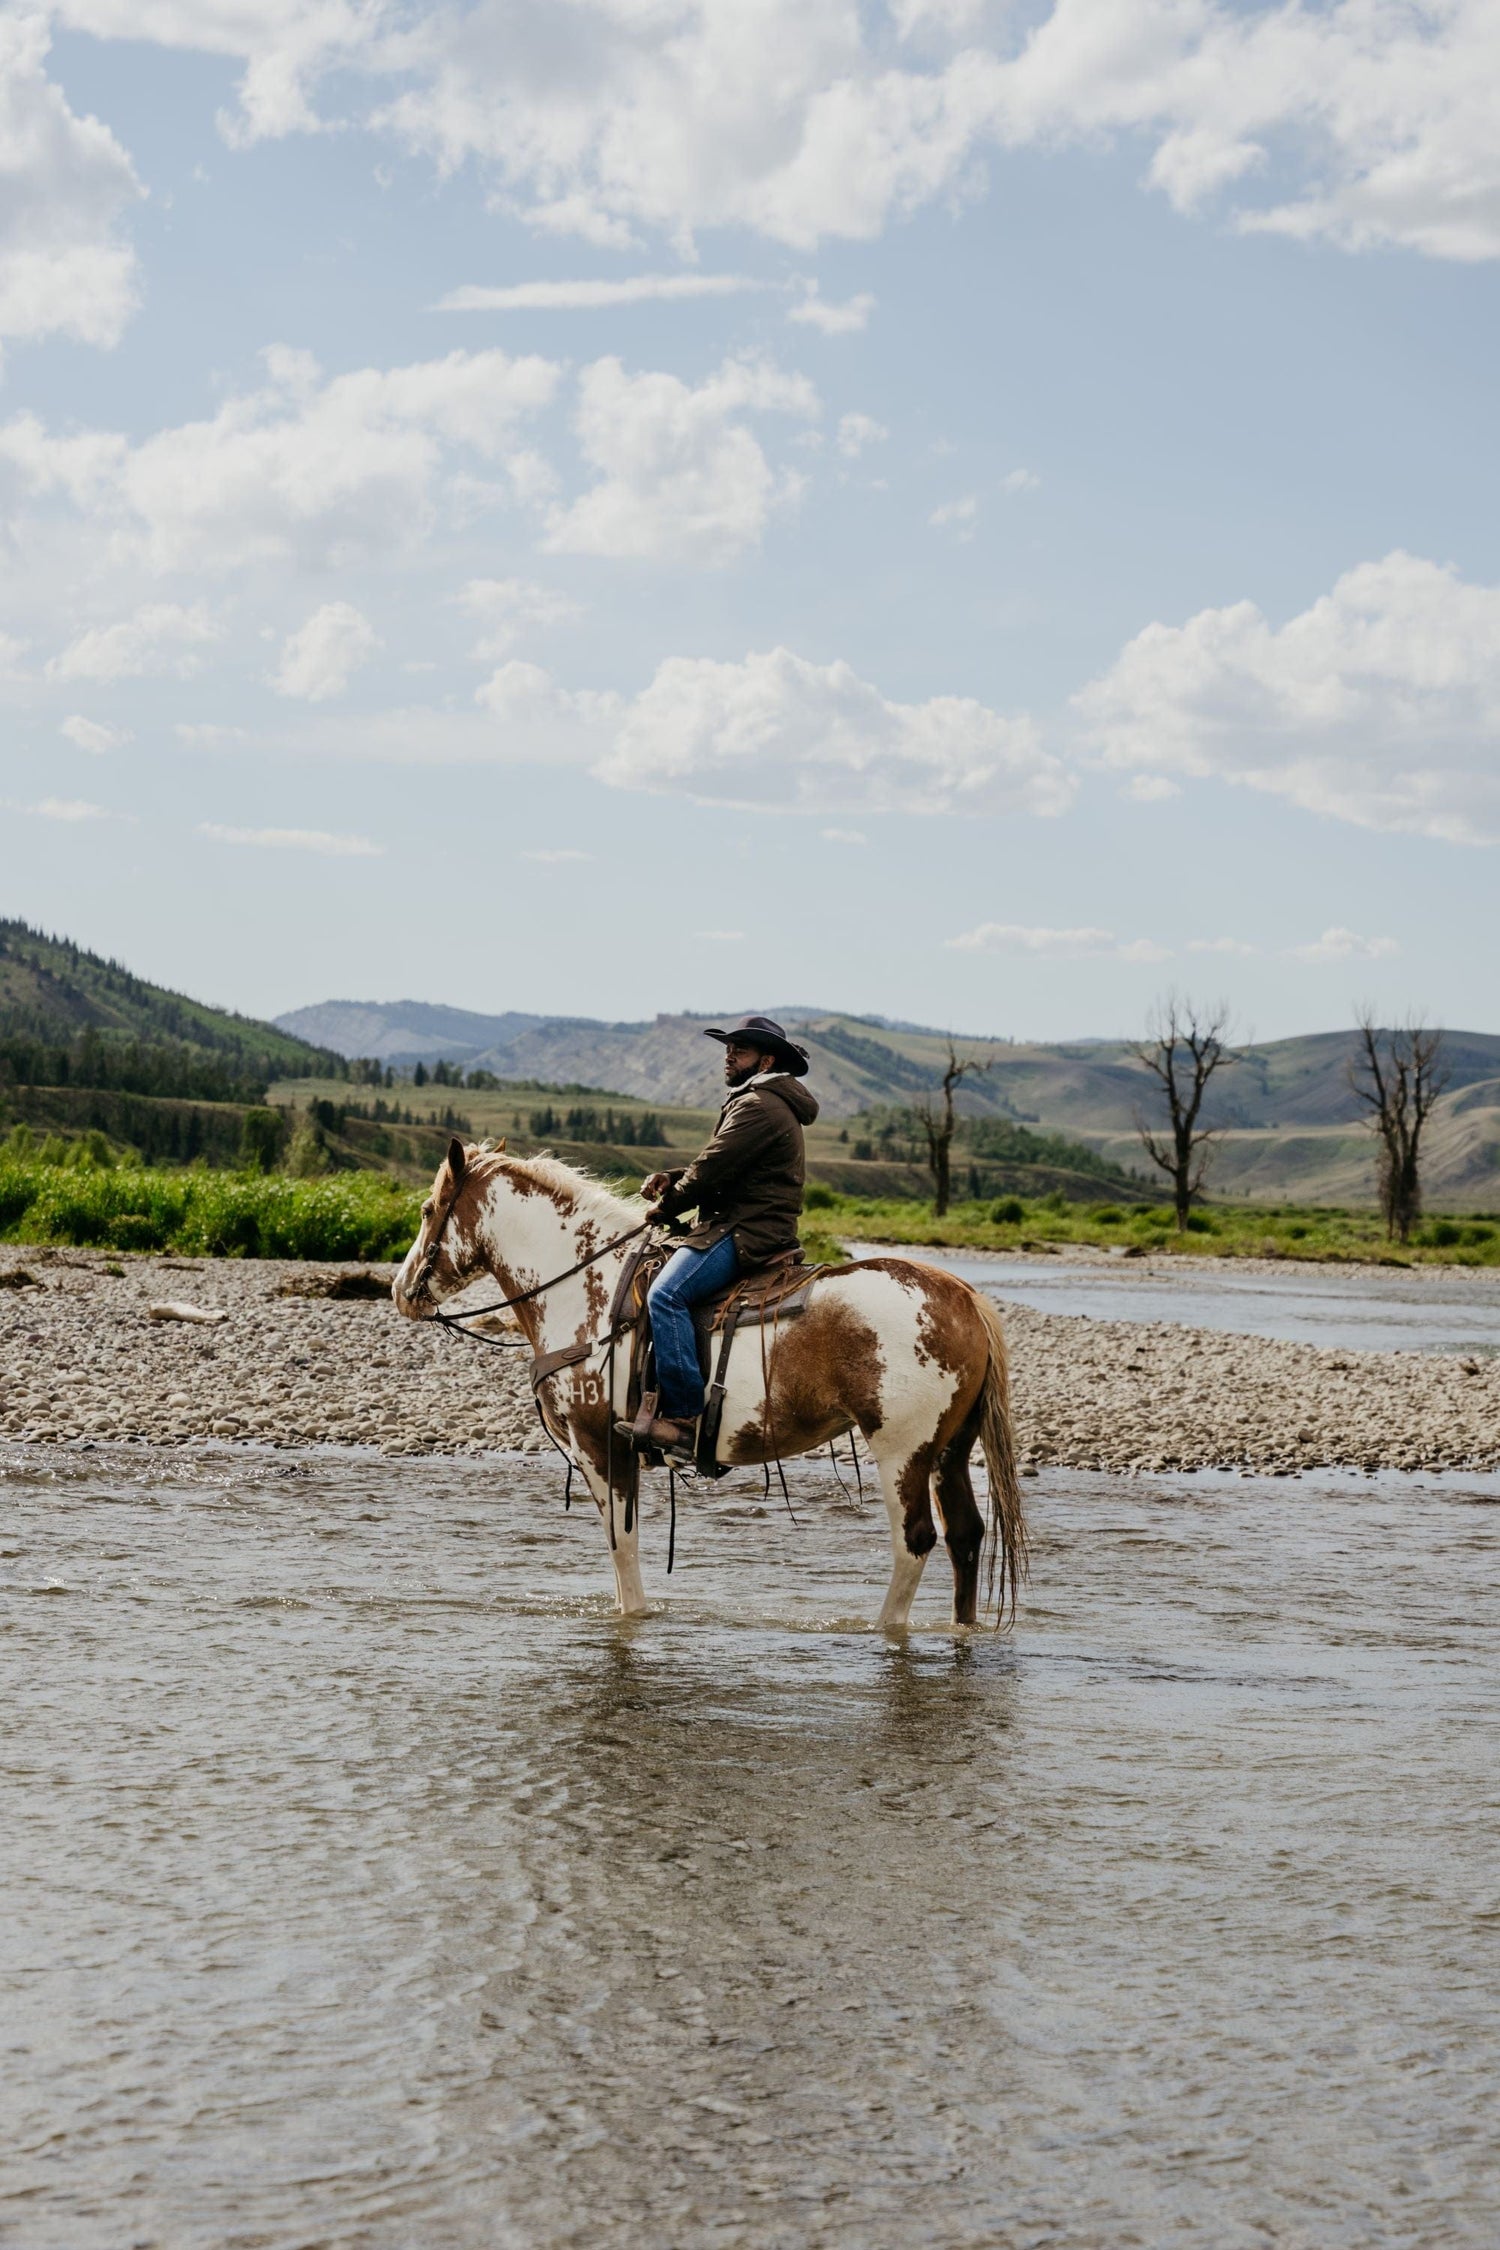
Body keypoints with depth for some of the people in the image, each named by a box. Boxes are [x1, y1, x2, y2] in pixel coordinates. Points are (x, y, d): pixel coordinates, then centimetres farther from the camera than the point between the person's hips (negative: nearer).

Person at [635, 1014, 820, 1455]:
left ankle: (684, 1416, -32)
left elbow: (713, 1170, -16)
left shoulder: (759, 1106, -11)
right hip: (746, 1228, 12)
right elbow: (714, 1165, 24)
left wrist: (665, 1205, -1)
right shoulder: (766, 1103, 25)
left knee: (666, 1294, -27)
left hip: (746, 1233, -12)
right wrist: (671, 1179, 6)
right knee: (652, 1278, 17)